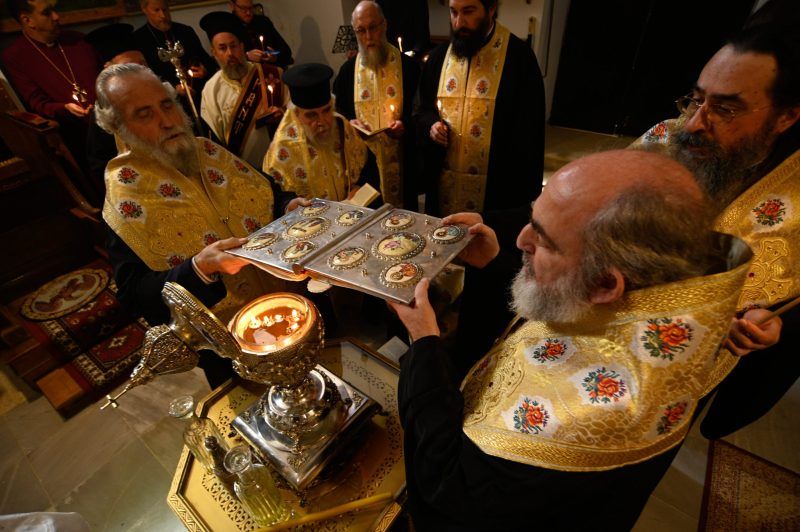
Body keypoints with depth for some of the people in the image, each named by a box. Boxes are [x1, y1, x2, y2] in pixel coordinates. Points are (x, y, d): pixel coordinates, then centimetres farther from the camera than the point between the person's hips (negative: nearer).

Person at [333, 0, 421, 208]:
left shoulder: (407, 65, -1)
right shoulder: (347, 69, 7)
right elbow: (338, 109, 13)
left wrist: (405, 124, -20)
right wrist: (349, 122, -8)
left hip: (400, 157, -2)